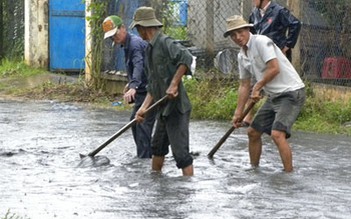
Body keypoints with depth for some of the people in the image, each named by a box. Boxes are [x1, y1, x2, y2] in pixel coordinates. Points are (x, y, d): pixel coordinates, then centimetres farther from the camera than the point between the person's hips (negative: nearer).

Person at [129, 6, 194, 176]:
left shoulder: (165, 42, -13)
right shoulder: (150, 49, 15)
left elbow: (186, 58, -30)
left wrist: (174, 84, -28)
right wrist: (144, 107, 8)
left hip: (176, 107, -10)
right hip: (164, 108, 10)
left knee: (180, 151, -10)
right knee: (158, 146, 24)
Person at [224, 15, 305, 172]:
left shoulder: (261, 42, -15)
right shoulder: (242, 56, 12)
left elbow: (274, 69, -23)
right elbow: (244, 85, 20)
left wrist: (257, 87, -10)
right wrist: (238, 112, 18)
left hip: (291, 93, -9)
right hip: (273, 96, 9)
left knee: (277, 134, -23)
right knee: (253, 132, 15)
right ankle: (254, 169, 31)